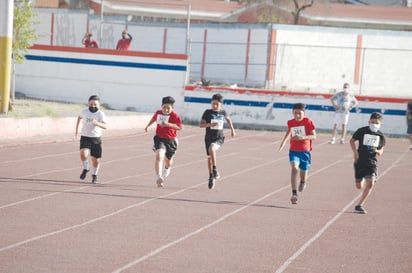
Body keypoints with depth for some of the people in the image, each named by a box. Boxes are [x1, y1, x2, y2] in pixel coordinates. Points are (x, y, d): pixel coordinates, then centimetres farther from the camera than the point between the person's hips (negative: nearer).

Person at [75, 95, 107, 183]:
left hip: (96, 138, -1)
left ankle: (94, 175, 32)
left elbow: (105, 126, -26)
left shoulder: (101, 114, -14)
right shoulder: (84, 111, -4)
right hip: (85, 137, 1)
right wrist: (76, 129, 23)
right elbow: (79, 117, 20)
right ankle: (86, 168, 6)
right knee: (83, 154, -23)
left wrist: (97, 123, -45)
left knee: (95, 159, 6)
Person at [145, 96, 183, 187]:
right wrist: (148, 126, 29)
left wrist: (168, 124, -33)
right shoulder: (158, 113, 0)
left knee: (168, 162, 16)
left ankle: (164, 175, 51)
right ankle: (159, 177, -33)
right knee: (159, 156, -26)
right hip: (159, 138, 1)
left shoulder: (175, 116, -14)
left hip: (171, 140, -1)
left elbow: (180, 127, -23)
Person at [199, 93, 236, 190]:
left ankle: (215, 170, -23)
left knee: (211, 148, -32)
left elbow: (228, 119, 23)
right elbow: (201, 124, -11)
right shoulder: (208, 112, -6)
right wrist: (209, 124, -28)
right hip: (209, 138, 2)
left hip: (219, 138, -2)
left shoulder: (223, 112, 0)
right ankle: (211, 177, 27)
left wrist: (232, 129, 21)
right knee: (209, 157, 9)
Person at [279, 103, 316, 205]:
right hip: (293, 151, 1)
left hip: (305, 151, -1)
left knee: (303, 174, 10)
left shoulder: (308, 122, -9)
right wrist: (283, 142, 14)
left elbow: (314, 136, -12)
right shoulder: (290, 122, 1)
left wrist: (303, 137, -28)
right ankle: (294, 194, -30)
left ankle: (303, 181, 51)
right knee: (294, 168, -24)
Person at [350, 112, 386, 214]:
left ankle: (359, 205, -9)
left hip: (372, 162, 1)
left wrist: (378, 151, -13)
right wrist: (355, 152, -5)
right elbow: (352, 140, 9)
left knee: (370, 183, -16)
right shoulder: (362, 131, -3)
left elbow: (381, 150, 11)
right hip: (360, 161, -1)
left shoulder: (380, 136, 3)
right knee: (359, 186, 5)